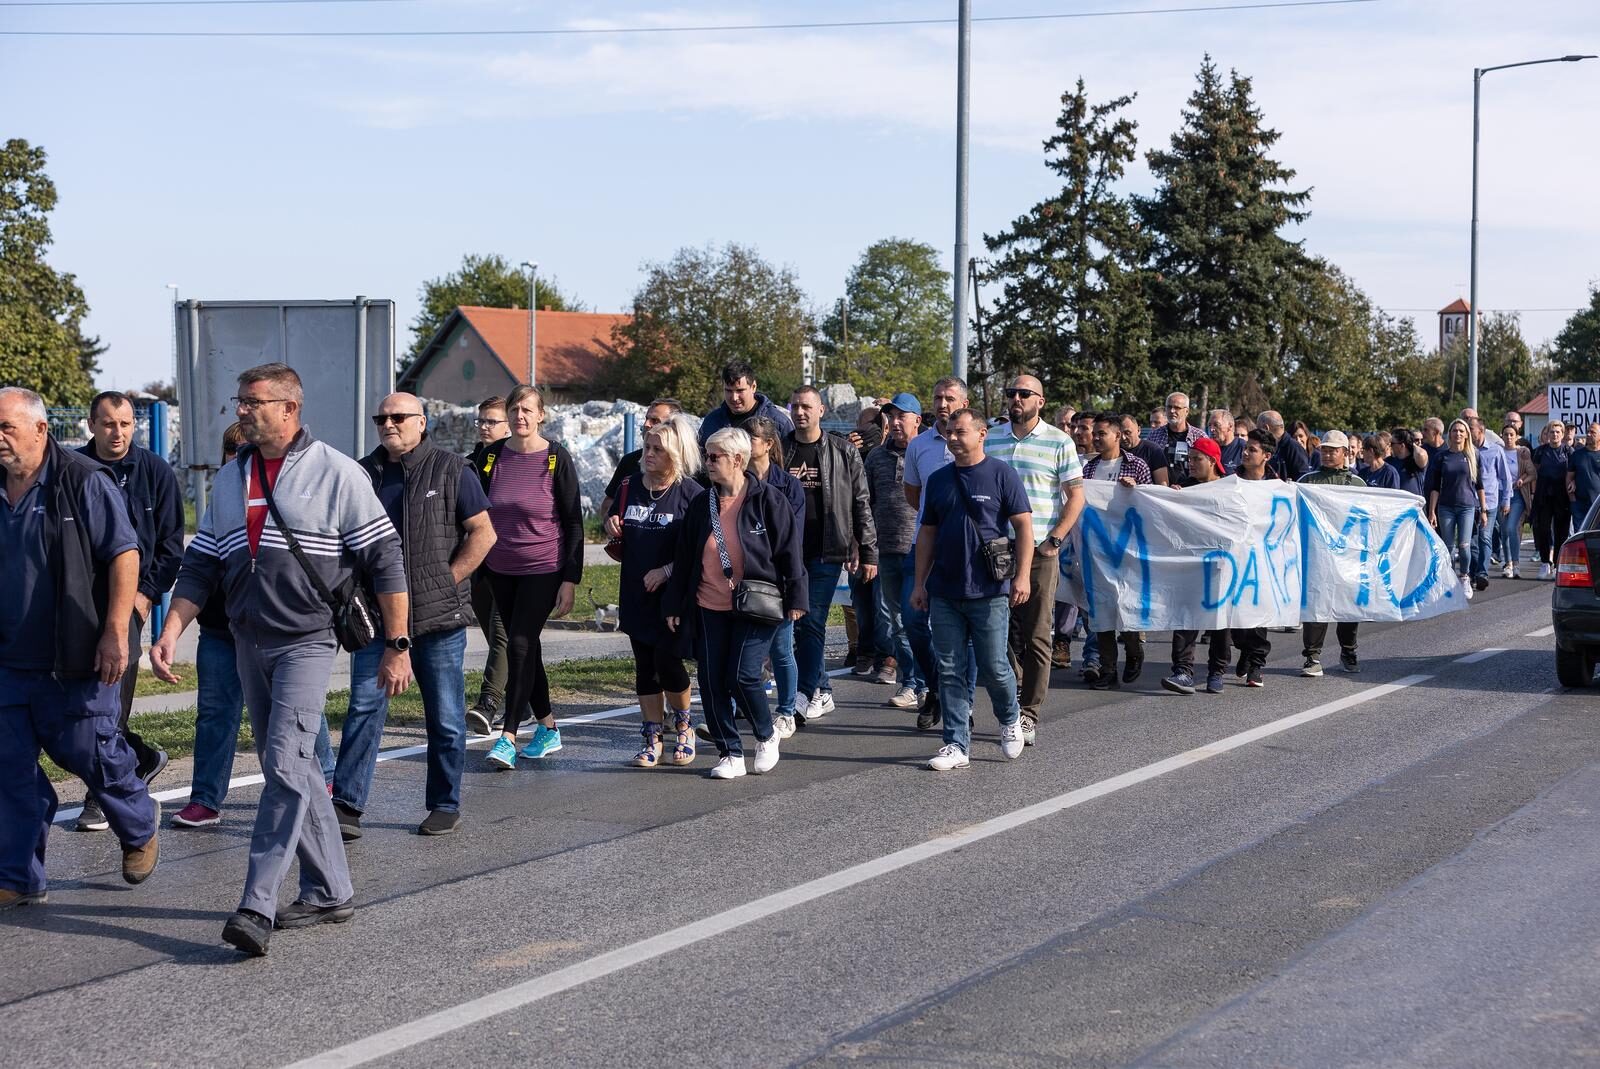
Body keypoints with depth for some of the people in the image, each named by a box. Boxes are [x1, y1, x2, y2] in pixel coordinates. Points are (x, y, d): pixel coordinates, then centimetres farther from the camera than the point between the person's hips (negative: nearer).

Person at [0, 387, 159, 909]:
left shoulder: (83, 481, -9)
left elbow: (124, 555, -12)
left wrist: (115, 632, -17)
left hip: (74, 661, -5)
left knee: (89, 754, 3)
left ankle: (140, 831, 31)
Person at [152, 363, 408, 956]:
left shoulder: (336, 474, -7)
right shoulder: (230, 479, 11)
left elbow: (385, 561, -6)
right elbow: (201, 565, 14)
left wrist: (397, 647, -8)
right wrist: (170, 632, 2)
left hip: (307, 641, -7)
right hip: (248, 644, 7)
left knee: (286, 765, -15)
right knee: (289, 770, 10)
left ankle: (257, 906, -17)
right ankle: (330, 891, 20)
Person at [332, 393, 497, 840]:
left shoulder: (449, 469, -1)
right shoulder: (364, 473, 10)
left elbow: (483, 533, -2)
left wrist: (447, 583, -9)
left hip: (438, 617, -2)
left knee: (445, 717, 5)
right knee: (363, 709, -4)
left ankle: (445, 805, 16)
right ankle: (346, 806, -4)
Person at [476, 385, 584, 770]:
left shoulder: (557, 458, -8)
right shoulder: (493, 455, 3)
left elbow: (574, 523, -6)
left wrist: (571, 580, -11)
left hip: (543, 569, -5)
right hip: (500, 569, 5)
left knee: (521, 644, -13)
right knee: (524, 648, 10)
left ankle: (507, 738, -13)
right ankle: (549, 729, 23)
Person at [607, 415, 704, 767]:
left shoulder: (691, 493, -8)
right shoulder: (629, 486, 8)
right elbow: (616, 533, 21)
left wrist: (667, 571, -18)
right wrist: (612, 527, -1)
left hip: (674, 595, -5)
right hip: (636, 594, 5)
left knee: (667, 661, -8)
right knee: (644, 666, 7)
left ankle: (683, 727, 16)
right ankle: (653, 739, 15)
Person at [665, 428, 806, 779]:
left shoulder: (767, 500, -5)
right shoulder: (702, 505, 9)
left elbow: (790, 552, -4)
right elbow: (684, 559, 13)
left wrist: (795, 599, -6)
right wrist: (673, 605, 12)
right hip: (709, 609, 5)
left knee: (742, 676, -14)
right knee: (711, 681, 1)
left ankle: (766, 737, 13)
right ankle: (730, 754, 12)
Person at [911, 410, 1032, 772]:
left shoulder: (1001, 475, -2)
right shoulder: (939, 480, 12)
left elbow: (1024, 526, -5)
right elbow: (928, 534, 15)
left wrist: (1022, 575, -13)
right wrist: (920, 583, 11)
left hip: (988, 592, -4)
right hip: (944, 593, 5)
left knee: (993, 667, 0)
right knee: (950, 671, 3)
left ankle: (1010, 719, 28)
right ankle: (957, 745, 8)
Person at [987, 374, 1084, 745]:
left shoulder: (1059, 442, 0)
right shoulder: (991, 440, 11)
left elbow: (1076, 496, 0)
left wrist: (1055, 539, -9)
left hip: (1039, 551, -3)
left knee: (1036, 637, -1)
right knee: (1003, 631, 5)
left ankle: (1029, 715, 3)